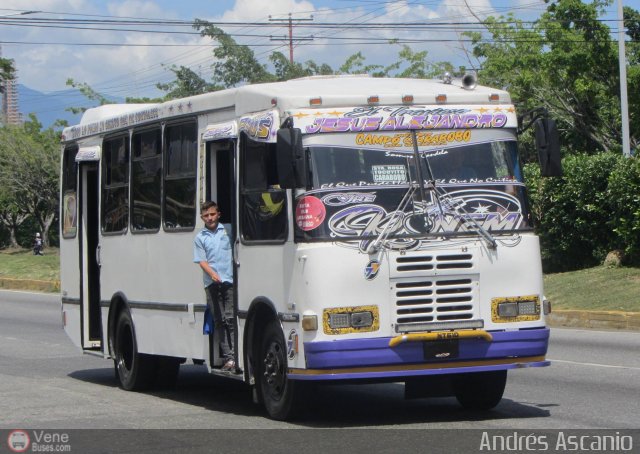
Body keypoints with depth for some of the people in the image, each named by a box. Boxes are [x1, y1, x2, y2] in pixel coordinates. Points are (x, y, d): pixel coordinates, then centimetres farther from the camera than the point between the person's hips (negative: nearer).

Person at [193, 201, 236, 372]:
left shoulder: (228, 231, 9)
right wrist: (213, 274, -15)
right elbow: (202, 261, 2)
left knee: (230, 318, -9)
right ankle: (228, 358, 2)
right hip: (211, 284, 1)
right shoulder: (200, 237, 9)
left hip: (230, 281, -1)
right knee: (219, 321, 1)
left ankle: (237, 355, -11)